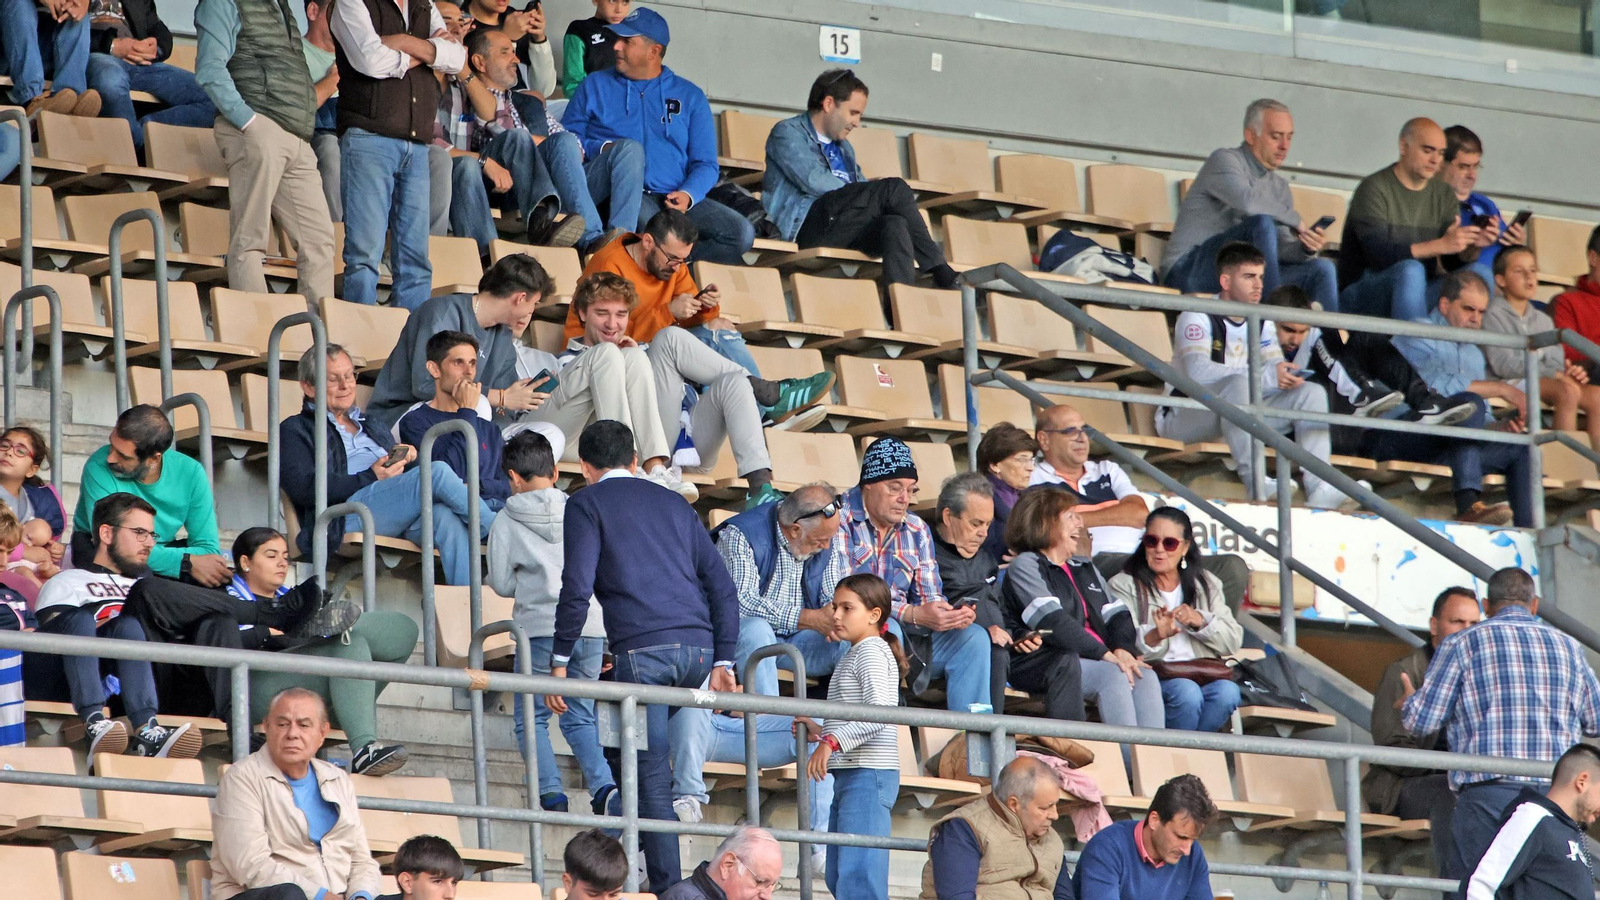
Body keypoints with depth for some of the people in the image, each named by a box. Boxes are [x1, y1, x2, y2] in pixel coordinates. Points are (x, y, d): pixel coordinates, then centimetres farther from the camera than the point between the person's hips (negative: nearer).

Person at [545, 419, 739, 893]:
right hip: (697, 648, 5)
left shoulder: (588, 504, 8)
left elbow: (577, 587, -6)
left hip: (642, 648, -5)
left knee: (650, 772, -4)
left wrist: (559, 660, -2)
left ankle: (668, 885, -8)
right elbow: (721, 584, 18)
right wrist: (723, 660, 17)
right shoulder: (673, 503, 24)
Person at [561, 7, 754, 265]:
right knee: (629, 148, -36)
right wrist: (604, 148, -12)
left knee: (742, 233, -23)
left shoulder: (689, 96, 16)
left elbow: (705, 164, 10)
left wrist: (688, 195, -11)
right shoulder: (595, 86, 16)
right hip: (614, 193, -2)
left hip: (671, 199, 2)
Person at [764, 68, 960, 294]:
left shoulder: (843, 148, 32)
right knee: (895, 188, -23)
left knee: (895, 225, -29)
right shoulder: (787, 133, 6)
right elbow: (813, 180, -10)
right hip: (805, 224, -7)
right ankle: (940, 273, -22)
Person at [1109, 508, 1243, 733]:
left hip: (1201, 675, 3)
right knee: (1187, 692, -34)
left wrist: (1200, 621, -10)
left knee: (1227, 691, -29)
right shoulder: (1125, 585, 9)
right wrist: (1156, 636, -27)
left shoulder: (1206, 584, 19)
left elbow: (1233, 641, 9)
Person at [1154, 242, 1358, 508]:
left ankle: (1319, 489, -26)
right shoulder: (1199, 317, -14)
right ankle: (1254, 481, -44)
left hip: (1239, 414, 7)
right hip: (1184, 417, -7)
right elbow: (1198, 372, -31)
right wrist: (1265, 376, -37)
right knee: (1239, 382, -36)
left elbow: (1275, 367, 1)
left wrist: (1286, 375, -26)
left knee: (1312, 393, -8)